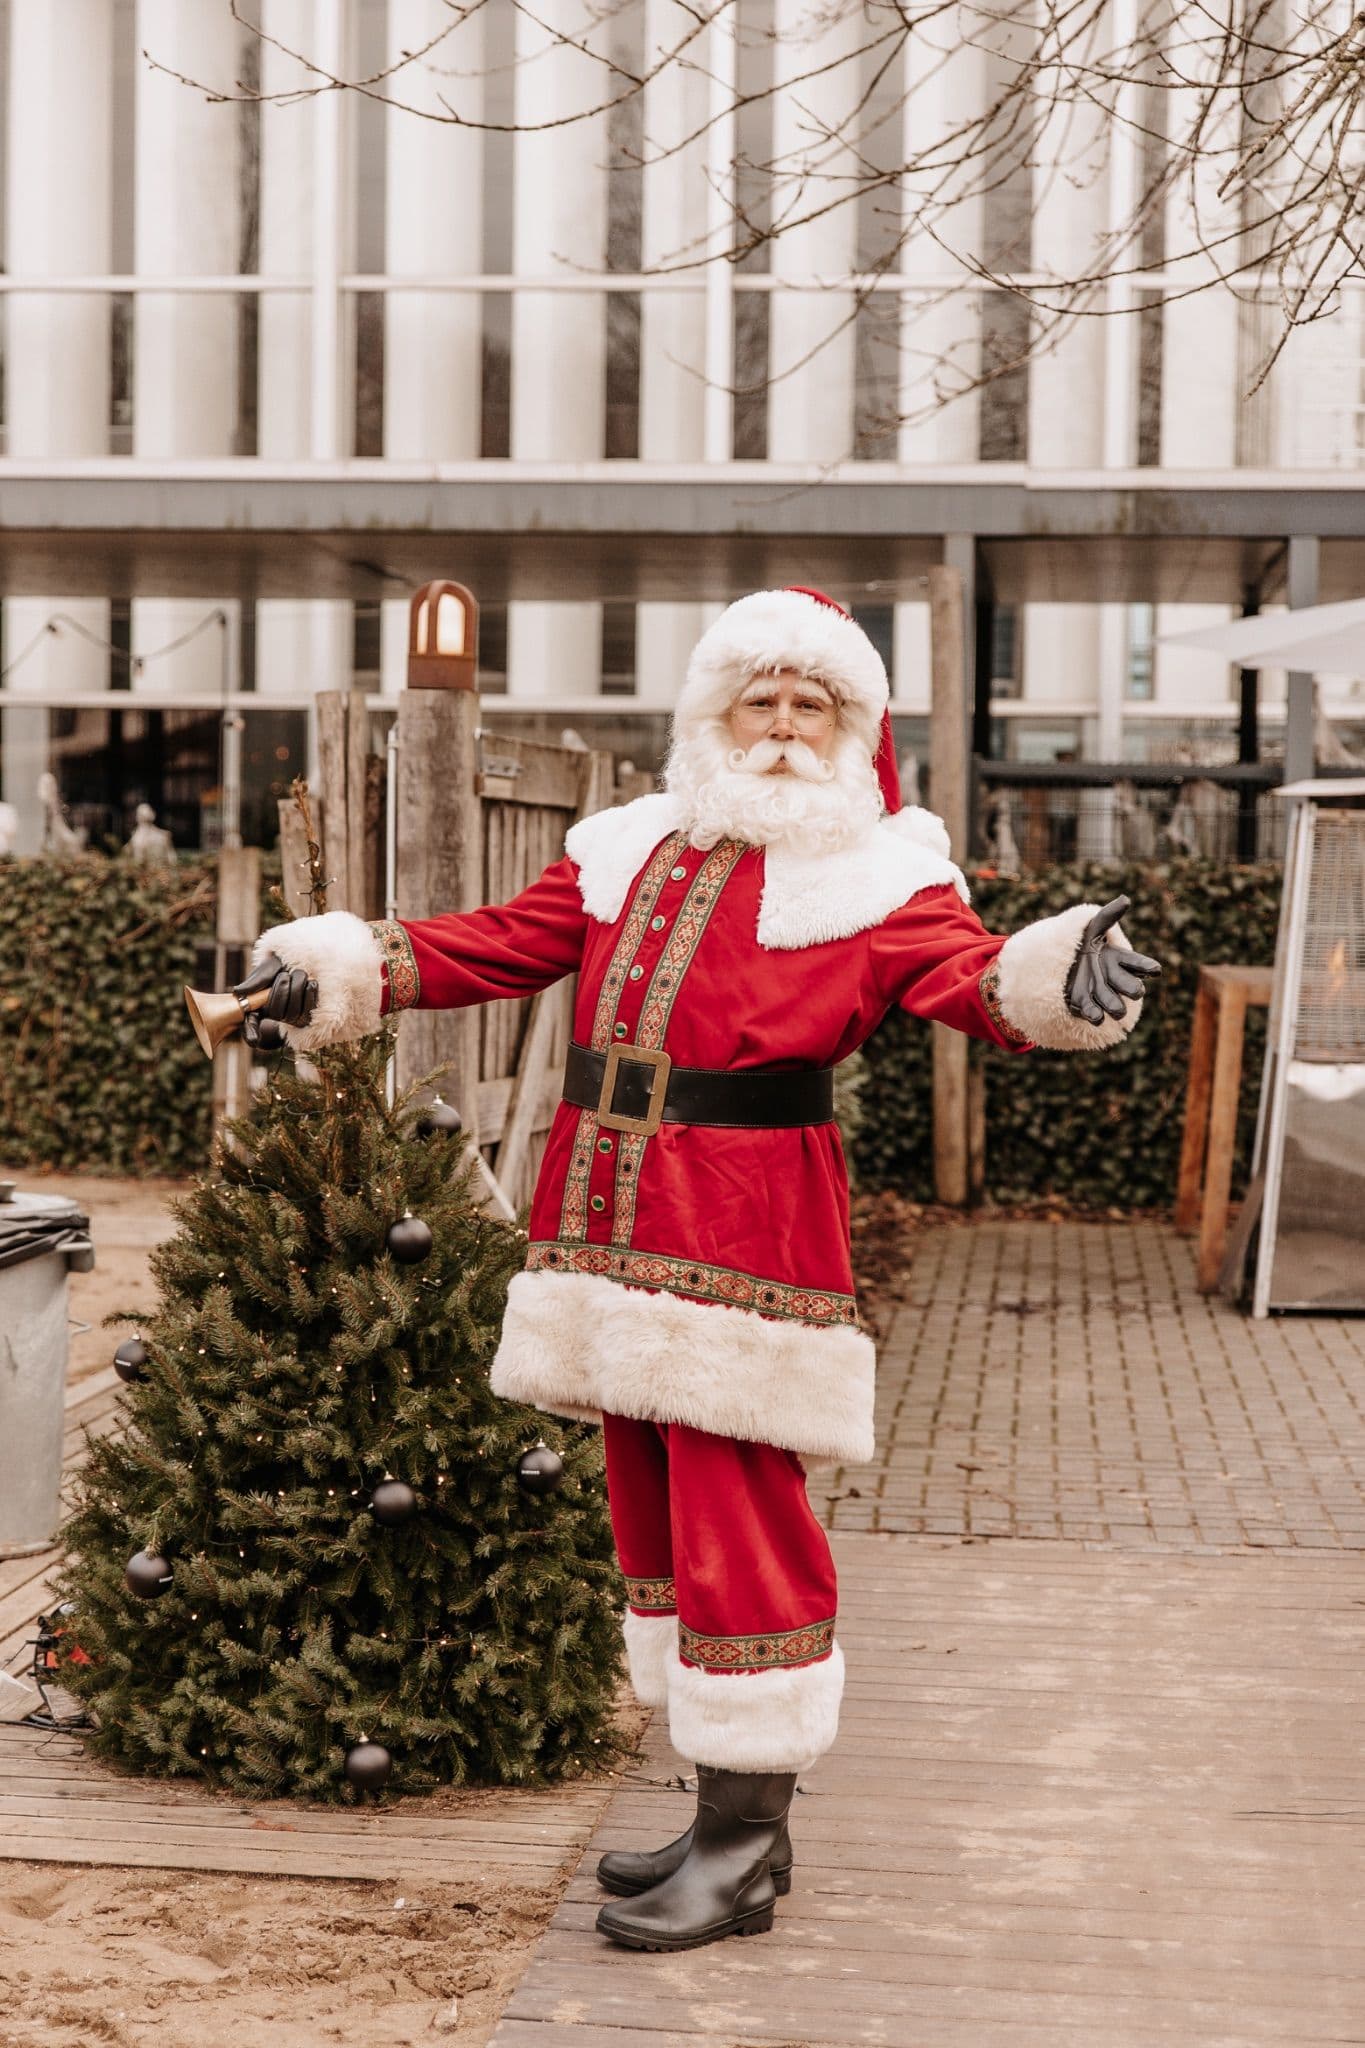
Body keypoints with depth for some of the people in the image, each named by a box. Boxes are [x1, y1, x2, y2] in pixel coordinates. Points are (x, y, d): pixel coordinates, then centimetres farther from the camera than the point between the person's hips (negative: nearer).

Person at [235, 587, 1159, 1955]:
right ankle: (735, 1812, 26)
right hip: (613, 1229, 7)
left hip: (745, 1242, -7)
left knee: (737, 1529, -6)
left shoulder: (877, 874, -1)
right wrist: (349, 969, 10)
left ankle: (742, 1851, 5)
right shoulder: (631, 853, 16)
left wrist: (1054, 982, -38)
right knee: (653, 1520, 13)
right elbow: (502, 944, 19)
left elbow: (964, 972, -16)